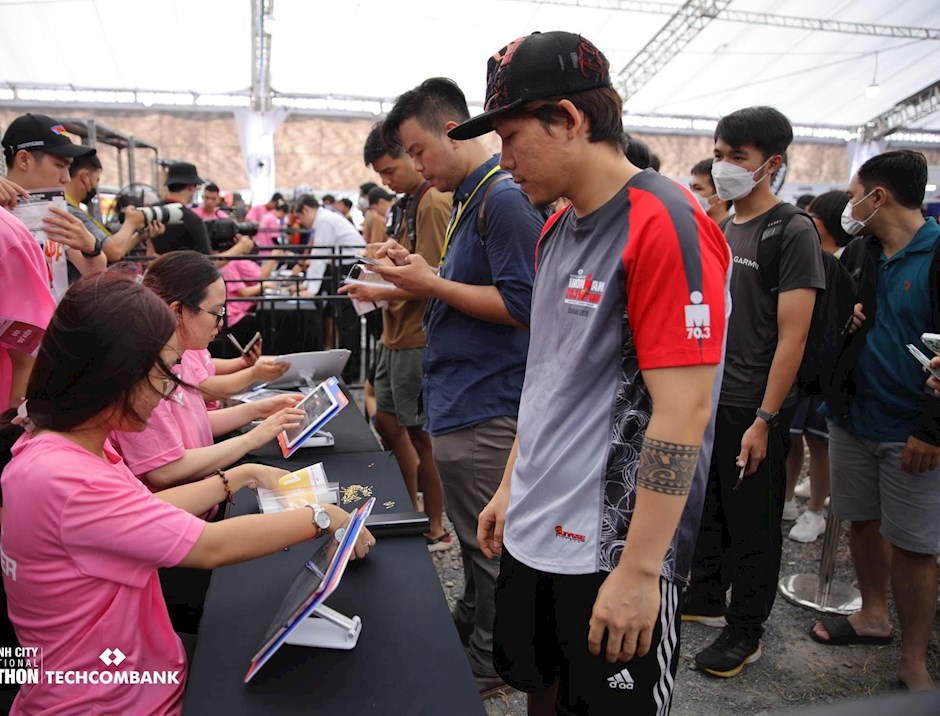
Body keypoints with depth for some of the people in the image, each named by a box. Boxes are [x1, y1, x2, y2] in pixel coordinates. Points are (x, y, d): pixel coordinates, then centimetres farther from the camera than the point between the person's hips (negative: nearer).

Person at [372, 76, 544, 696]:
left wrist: (432, 284, -16)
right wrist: (417, 271, 6)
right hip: (459, 399, 10)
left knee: (490, 540, 6)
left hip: (485, 407, -10)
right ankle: (469, 622, 41)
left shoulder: (505, 198, -17)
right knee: (474, 532, 23)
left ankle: (492, 661, 25)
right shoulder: (468, 197, 15)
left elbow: (521, 305, -22)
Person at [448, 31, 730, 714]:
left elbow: (682, 411, -22)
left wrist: (639, 569, -19)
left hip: (614, 549, -7)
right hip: (533, 531, 8)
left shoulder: (666, 226, -18)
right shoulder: (557, 229, 8)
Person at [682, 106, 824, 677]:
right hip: (705, 399, 7)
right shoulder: (718, 228, 8)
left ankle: (745, 633, 25)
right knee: (707, 509, 18)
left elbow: (792, 336, -16)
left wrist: (764, 420, -18)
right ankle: (705, 600, 38)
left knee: (752, 524, 8)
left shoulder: (793, 232, -12)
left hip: (752, 408, -6)